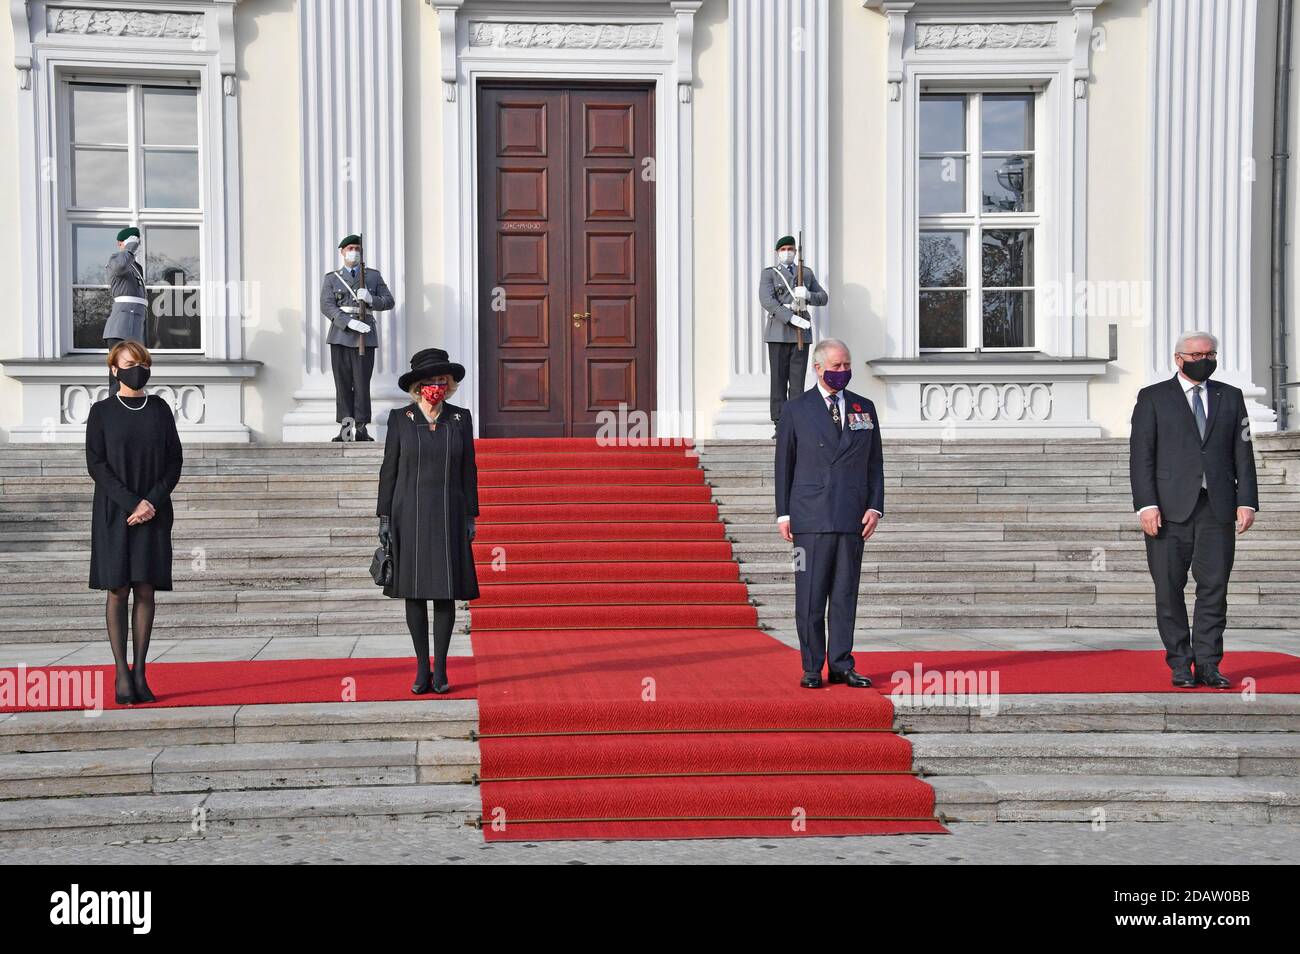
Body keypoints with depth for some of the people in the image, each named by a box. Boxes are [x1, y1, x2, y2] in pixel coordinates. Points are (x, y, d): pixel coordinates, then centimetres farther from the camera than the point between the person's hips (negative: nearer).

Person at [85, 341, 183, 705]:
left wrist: (152, 501, -10)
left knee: (145, 590, 1)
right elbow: (95, 463, -5)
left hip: (153, 513, 2)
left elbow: (174, 461, 5)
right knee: (118, 590, -2)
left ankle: (140, 671, 4)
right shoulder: (102, 411, 2)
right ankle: (121, 674, 0)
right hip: (114, 513, -2)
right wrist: (130, 504, -14)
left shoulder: (159, 409, 9)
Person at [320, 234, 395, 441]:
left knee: (362, 383, -5)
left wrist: (371, 299, -11)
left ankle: (361, 428, -2)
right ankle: (345, 428, 2)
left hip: (365, 336, 0)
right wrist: (349, 322, -16)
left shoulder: (373, 275, 14)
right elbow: (327, 306, -1)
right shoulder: (331, 278, 12)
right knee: (343, 383, -1)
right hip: (341, 335, 1)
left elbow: (389, 301, 10)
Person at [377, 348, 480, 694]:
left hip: (447, 516, 1)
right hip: (410, 515, -1)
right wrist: (384, 517, -3)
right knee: (414, 591, 2)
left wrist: (470, 517, 3)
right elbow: (389, 470, 2)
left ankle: (440, 669, 8)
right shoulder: (400, 418, 1)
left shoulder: (460, 418, 4)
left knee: (446, 592, 0)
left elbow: (468, 470, 7)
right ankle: (422, 669, 11)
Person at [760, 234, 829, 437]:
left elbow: (824, 297, 15)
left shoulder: (806, 273, 18)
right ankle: (780, 424, 1)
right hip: (778, 331, -2)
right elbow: (767, 300, -9)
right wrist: (791, 317, -18)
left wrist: (808, 295, -8)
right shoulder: (769, 273, 7)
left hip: (801, 332, 2)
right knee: (779, 379, -2)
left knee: (798, 379, 0)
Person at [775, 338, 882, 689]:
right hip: (811, 517, -3)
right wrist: (783, 514, -1)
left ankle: (841, 666, 10)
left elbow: (875, 462, 12)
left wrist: (875, 506, 0)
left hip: (853, 517, 3)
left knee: (845, 594, 4)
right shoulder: (795, 409, 4)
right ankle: (812, 669, 5)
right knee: (810, 596, -2)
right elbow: (784, 464, 4)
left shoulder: (865, 408, 12)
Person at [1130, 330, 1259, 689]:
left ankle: (1208, 665, 7)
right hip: (1170, 510, -2)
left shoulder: (1231, 397, 15)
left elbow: (1243, 453, 11)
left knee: (1214, 588, 0)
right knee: (1169, 590, 0)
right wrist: (1146, 504, -11)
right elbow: (1141, 455, -1)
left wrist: (1247, 501, 1)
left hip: (1218, 509, 2)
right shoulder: (1152, 398, 6)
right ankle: (1180, 665, 9)